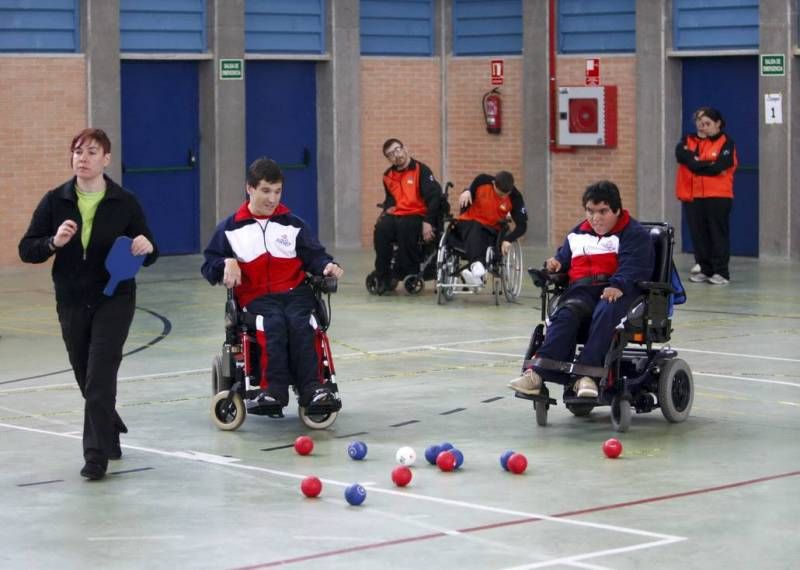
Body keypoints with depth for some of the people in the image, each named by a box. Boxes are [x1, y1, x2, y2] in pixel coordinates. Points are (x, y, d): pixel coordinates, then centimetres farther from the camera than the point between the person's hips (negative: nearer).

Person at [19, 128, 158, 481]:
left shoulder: (125, 203, -4)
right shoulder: (55, 201, -1)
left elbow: (148, 256, 2)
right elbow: (26, 250, -2)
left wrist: (147, 247, -21)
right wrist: (53, 242, -22)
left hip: (115, 299, -3)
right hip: (72, 303, 3)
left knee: (100, 377, -12)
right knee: (87, 379, 13)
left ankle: (97, 453, -8)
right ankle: (111, 431, 40)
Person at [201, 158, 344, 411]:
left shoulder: (293, 225, 17)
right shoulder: (230, 228, 13)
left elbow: (313, 255, 13)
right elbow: (209, 264, 14)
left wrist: (326, 265, -10)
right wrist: (226, 264, -9)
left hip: (295, 291, 1)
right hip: (256, 295, -1)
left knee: (299, 323, -31)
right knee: (274, 324, -34)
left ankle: (310, 386, -34)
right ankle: (275, 387, -37)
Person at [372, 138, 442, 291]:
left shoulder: (421, 170, -1)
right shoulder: (388, 176, 17)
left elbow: (434, 196, -9)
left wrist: (428, 222, -18)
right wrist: (388, 208, 12)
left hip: (417, 216, -4)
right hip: (396, 215, 4)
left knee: (405, 227, -38)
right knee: (381, 229, -29)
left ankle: (400, 272, -26)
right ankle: (383, 277, -23)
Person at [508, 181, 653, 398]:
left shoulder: (635, 234, 8)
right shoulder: (578, 234, 28)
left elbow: (634, 267, -9)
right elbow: (564, 256, 38)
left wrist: (618, 285, -29)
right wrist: (555, 263, 12)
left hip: (617, 291, -4)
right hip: (583, 289, 4)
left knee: (605, 313, -40)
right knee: (565, 313, -30)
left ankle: (586, 374, -48)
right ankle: (537, 373, -45)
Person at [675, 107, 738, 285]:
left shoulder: (726, 142, 1)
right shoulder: (688, 141, 13)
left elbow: (719, 167, -13)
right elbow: (682, 155, -8)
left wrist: (695, 164, -4)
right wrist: (707, 164, -14)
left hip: (718, 196, -4)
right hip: (693, 196, 4)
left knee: (718, 233, -2)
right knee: (698, 234, 5)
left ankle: (721, 272, 0)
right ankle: (704, 270, 13)